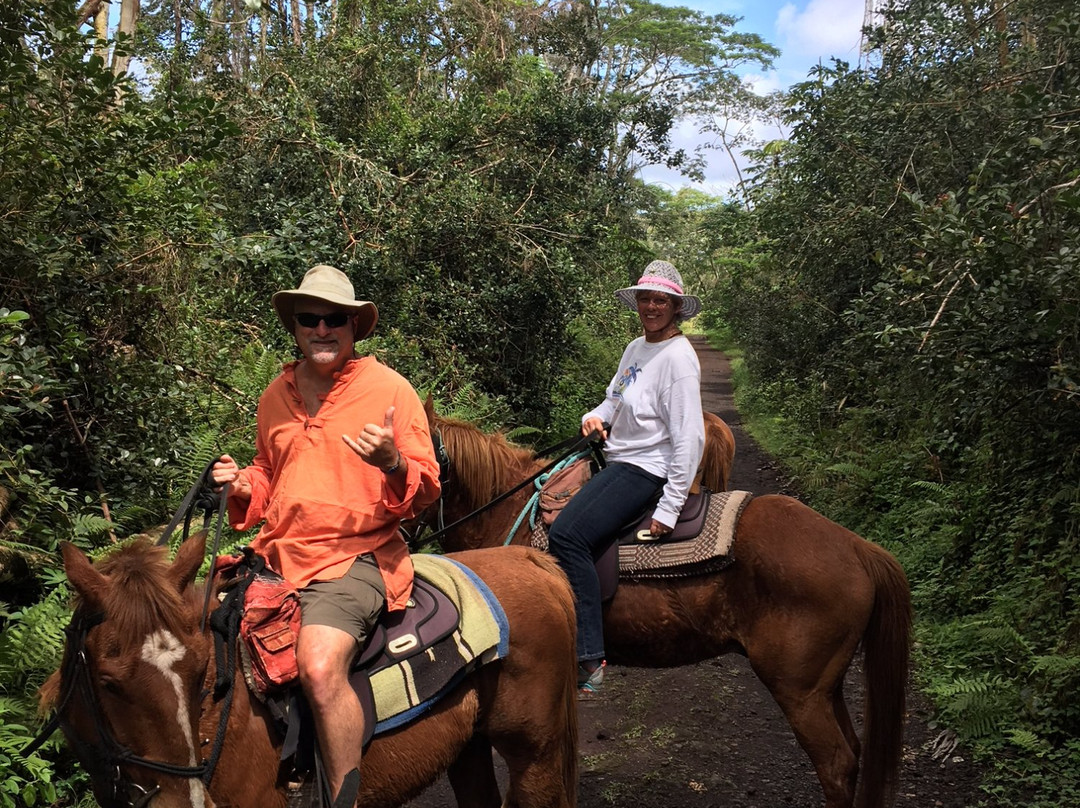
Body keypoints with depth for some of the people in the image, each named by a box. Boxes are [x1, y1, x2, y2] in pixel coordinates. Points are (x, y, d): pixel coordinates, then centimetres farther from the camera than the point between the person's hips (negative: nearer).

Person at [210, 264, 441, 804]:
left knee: (320, 667, -30)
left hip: (356, 557, -6)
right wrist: (242, 485, 6)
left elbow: (426, 490, -3)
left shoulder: (390, 389, -2)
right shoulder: (276, 396, 13)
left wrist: (392, 463, -24)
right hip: (278, 555, 7)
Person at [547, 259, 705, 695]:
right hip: (617, 460, 9)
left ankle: (588, 660, -17)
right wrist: (596, 416, 2)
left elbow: (689, 438, -19)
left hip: (646, 470, -9)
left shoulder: (678, 356, -14)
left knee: (568, 536, -23)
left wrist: (668, 509, -22)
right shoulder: (636, 347, 12)